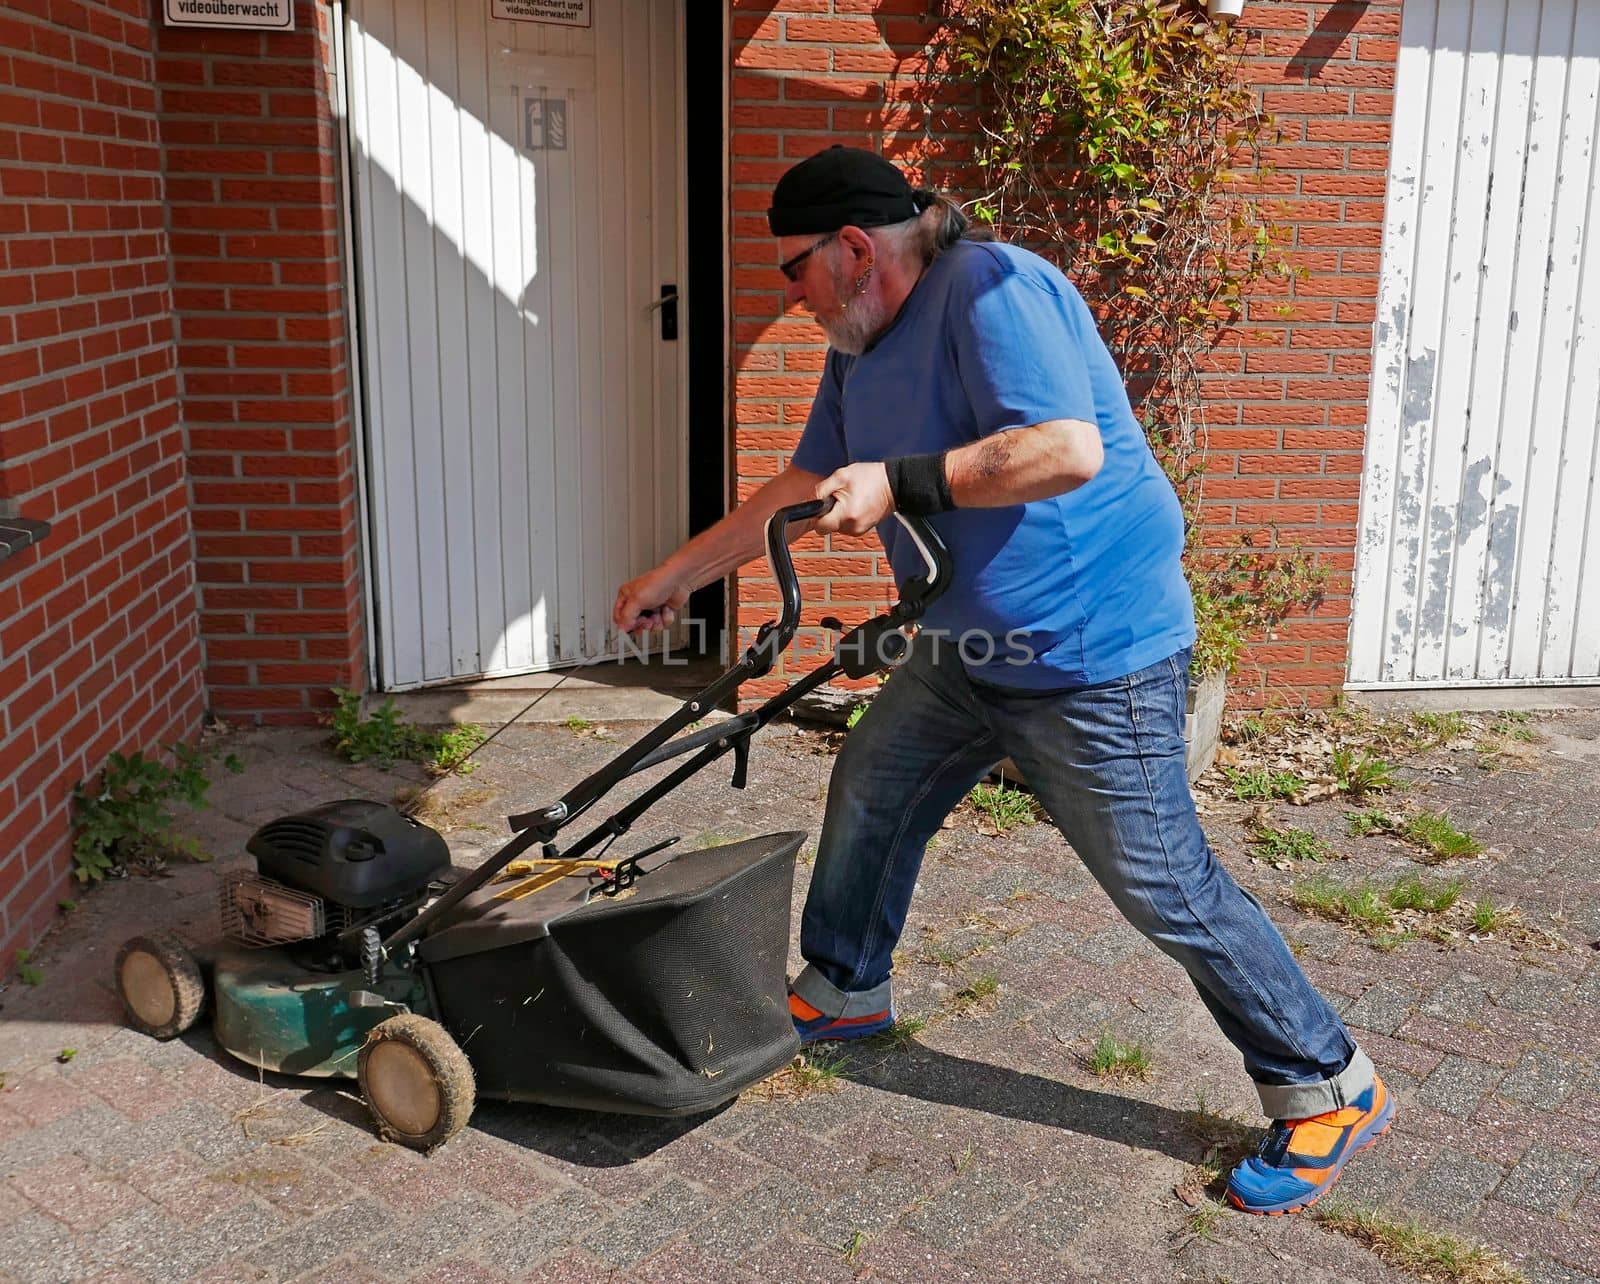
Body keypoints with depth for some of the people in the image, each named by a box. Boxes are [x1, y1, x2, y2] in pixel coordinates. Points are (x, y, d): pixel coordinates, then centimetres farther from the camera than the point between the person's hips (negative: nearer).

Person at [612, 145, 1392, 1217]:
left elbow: (1069, 449, -31)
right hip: (970, 650, 9)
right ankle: (843, 991, 39)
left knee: (1165, 888, -3)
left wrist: (897, 483, -26)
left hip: (1091, 655, -9)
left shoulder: (989, 289, -19)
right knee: (869, 793, 16)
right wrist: (674, 578, 21)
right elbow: (796, 494, 19)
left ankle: (1330, 1092, 15)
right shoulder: (863, 350, 11)